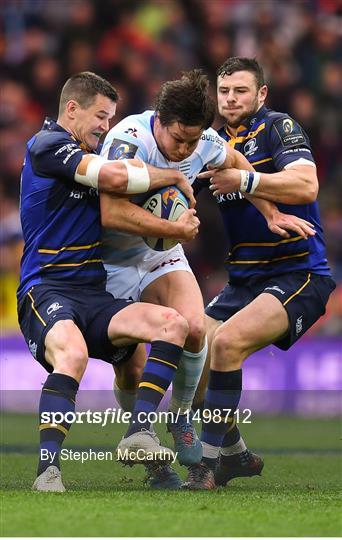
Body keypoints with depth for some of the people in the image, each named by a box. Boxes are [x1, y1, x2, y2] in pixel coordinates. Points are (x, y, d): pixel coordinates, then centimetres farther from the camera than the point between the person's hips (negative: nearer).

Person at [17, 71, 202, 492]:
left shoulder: (91, 157, 23)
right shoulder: (47, 144, -4)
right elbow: (116, 177, -16)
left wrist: (175, 228, 8)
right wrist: (175, 177, 0)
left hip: (94, 298, 8)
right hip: (46, 290, -8)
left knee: (173, 323, -13)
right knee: (73, 354, -38)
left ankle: (138, 432, -22)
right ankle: (47, 469, -35)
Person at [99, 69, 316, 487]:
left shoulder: (206, 141, -10)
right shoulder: (128, 139, -29)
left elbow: (236, 163, 15)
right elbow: (112, 213, -36)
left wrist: (271, 214, 15)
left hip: (163, 255, 4)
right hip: (115, 261, -4)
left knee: (193, 328, -22)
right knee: (132, 369, -11)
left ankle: (180, 416, 4)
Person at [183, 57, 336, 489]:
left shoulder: (279, 128, -7)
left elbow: (306, 186, -22)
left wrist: (245, 180, -32)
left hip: (298, 275, -8)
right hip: (244, 279, 8)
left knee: (226, 341, -27)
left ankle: (209, 462, -21)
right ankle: (235, 454, 19)